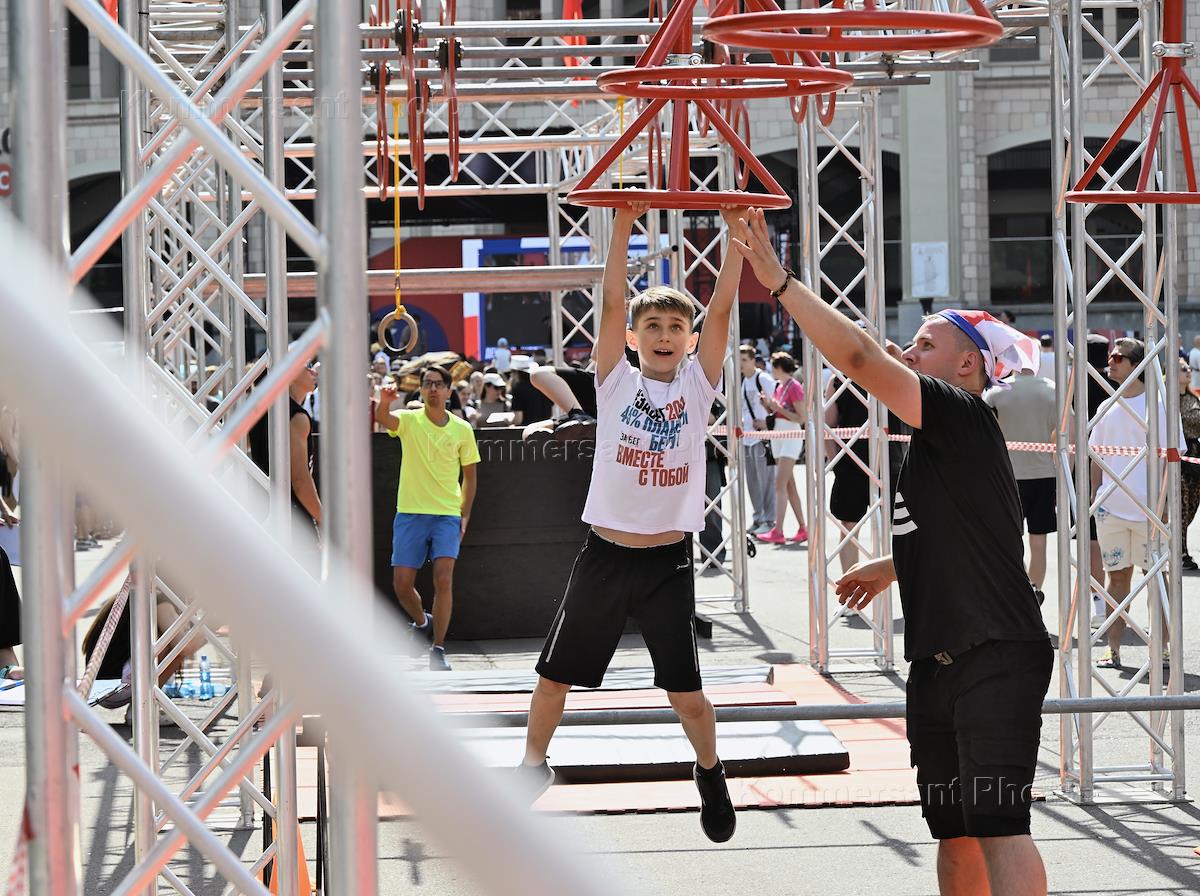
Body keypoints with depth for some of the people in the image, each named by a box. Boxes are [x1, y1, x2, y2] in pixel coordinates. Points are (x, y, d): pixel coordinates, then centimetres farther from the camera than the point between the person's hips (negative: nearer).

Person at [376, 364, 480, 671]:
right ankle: (422, 623, 30)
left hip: (447, 514, 0)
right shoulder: (408, 420, -1)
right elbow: (383, 419, -24)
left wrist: (464, 516, 5)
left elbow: (469, 475, 12)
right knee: (402, 584, -2)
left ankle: (438, 650, -8)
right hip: (410, 513, 0)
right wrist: (384, 402, -47)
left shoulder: (462, 430, 3)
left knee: (443, 580, -16)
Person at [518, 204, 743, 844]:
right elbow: (611, 303, -9)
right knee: (554, 676, 8)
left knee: (686, 693, 2)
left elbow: (722, 309, -7)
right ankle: (532, 767, 31)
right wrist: (623, 225, -16)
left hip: (669, 560, 0)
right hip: (605, 552, 0)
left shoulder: (697, 384, 2)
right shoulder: (616, 382, 1)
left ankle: (710, 773, 29)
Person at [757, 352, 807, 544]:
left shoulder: (794, 387, -12)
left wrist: (779, 408, -17)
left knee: (780, 484, -13)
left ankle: (778, 531, -16)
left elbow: (801, 418, -15)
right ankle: (802, 529, 13)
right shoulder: (779, 386, 13)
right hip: (778, 437, 9)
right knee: (789, 485, 9)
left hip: (791, 438, -9)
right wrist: (768, 405, 1)